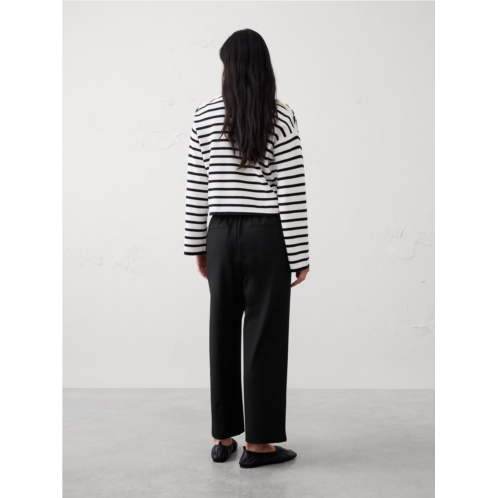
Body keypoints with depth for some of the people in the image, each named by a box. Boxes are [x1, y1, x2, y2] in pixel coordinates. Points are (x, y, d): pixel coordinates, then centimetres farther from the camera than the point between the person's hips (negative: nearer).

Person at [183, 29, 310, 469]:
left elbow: (196, 190, 4)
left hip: (222, 236, 3)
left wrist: (198, 246, 13)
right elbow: (293, 193, -9)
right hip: (267, 236, -3)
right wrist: (300, 256, -4)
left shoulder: (205, 118, 2)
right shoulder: (281, 119, -6)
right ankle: (258, 443, 10)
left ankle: (224, 438, 20)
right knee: (264, 336, 3)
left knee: (224, 334, 10)